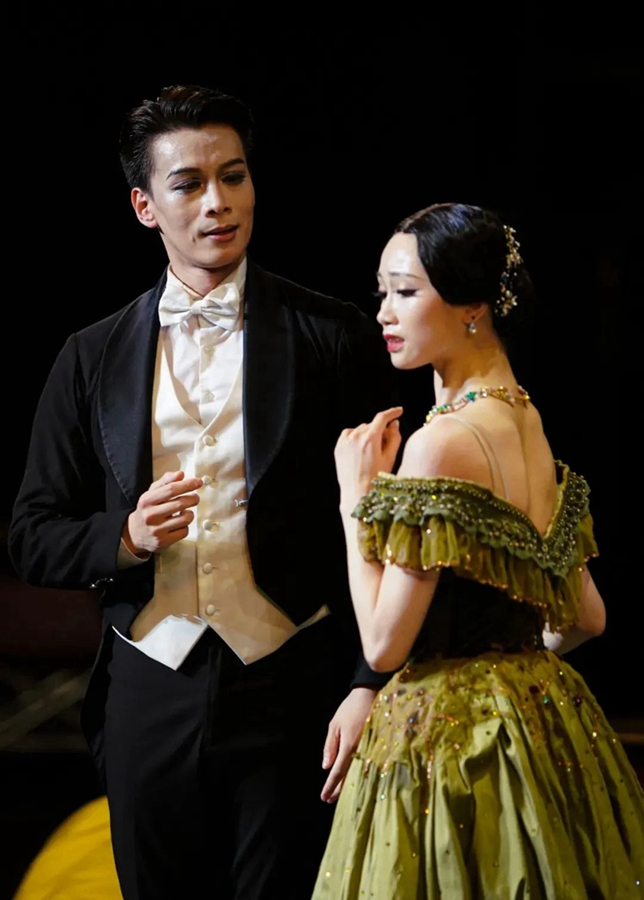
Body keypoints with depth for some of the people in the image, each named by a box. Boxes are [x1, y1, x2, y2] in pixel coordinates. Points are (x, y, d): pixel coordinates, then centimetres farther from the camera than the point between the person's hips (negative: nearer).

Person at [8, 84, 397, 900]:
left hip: (291, 691, -2)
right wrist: (128, 537, -11)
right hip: (149, 699, 3)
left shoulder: (335, 338, 0)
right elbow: (33, 539, 9)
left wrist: (371, 689, -8)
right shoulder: (93, 359, 7)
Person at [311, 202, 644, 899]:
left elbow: (384, 644, -18)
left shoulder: (443, 442, -19)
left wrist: (356, 495, -10)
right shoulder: (529, 425, 7)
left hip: (447, 733, -9)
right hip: (543, 714, 9)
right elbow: (587, 618, 15)